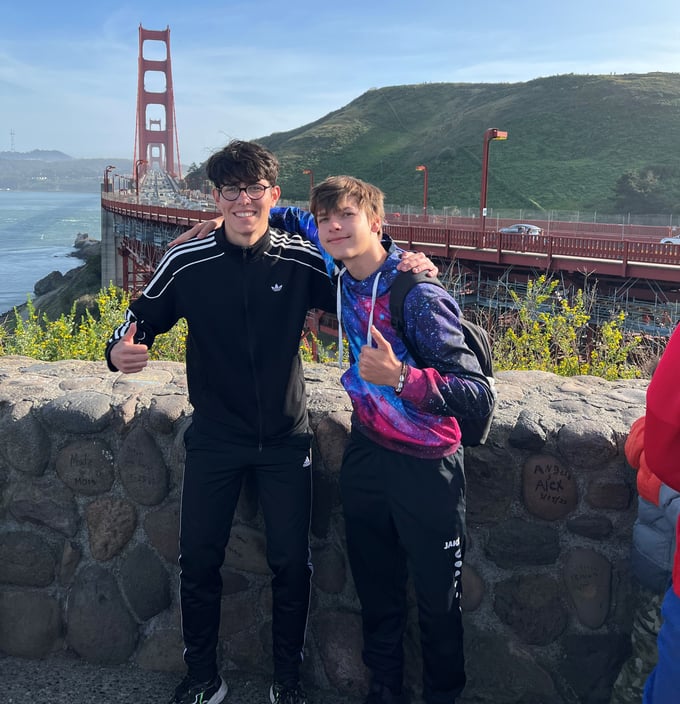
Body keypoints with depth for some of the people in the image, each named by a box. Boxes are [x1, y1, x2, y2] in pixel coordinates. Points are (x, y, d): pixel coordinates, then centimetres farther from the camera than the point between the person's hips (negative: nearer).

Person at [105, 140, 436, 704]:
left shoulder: (301, 260, -8)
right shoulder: (186, 262, -8)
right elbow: (141, 319, 1)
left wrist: (404, 268, -15)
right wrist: (121, 351, -21)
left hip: (285, 437, 0)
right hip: (214, 437, 1)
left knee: (292, 563, 9)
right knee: (199, 559, 10)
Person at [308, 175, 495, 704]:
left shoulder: (419, 296, -22)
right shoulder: (343, 286, -2)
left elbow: (478, 397, -26)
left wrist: (400, 377, -38)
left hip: (425, 467, -6)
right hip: (367, 456, 6)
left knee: (438, 600, 12)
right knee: (376, 590, 19)